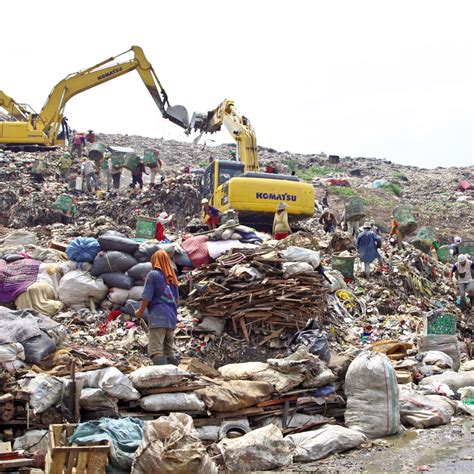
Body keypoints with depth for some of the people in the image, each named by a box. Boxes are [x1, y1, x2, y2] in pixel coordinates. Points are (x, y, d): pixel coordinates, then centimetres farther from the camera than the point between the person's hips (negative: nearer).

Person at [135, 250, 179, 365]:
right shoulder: (172, 277, 14)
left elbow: (147, 297, -7)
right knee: (169, 351, 10)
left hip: (157, 318, -7)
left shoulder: (153, 274, -4)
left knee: (156, 351, -12)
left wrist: (140, 311, 8)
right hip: (172, 318, 7)